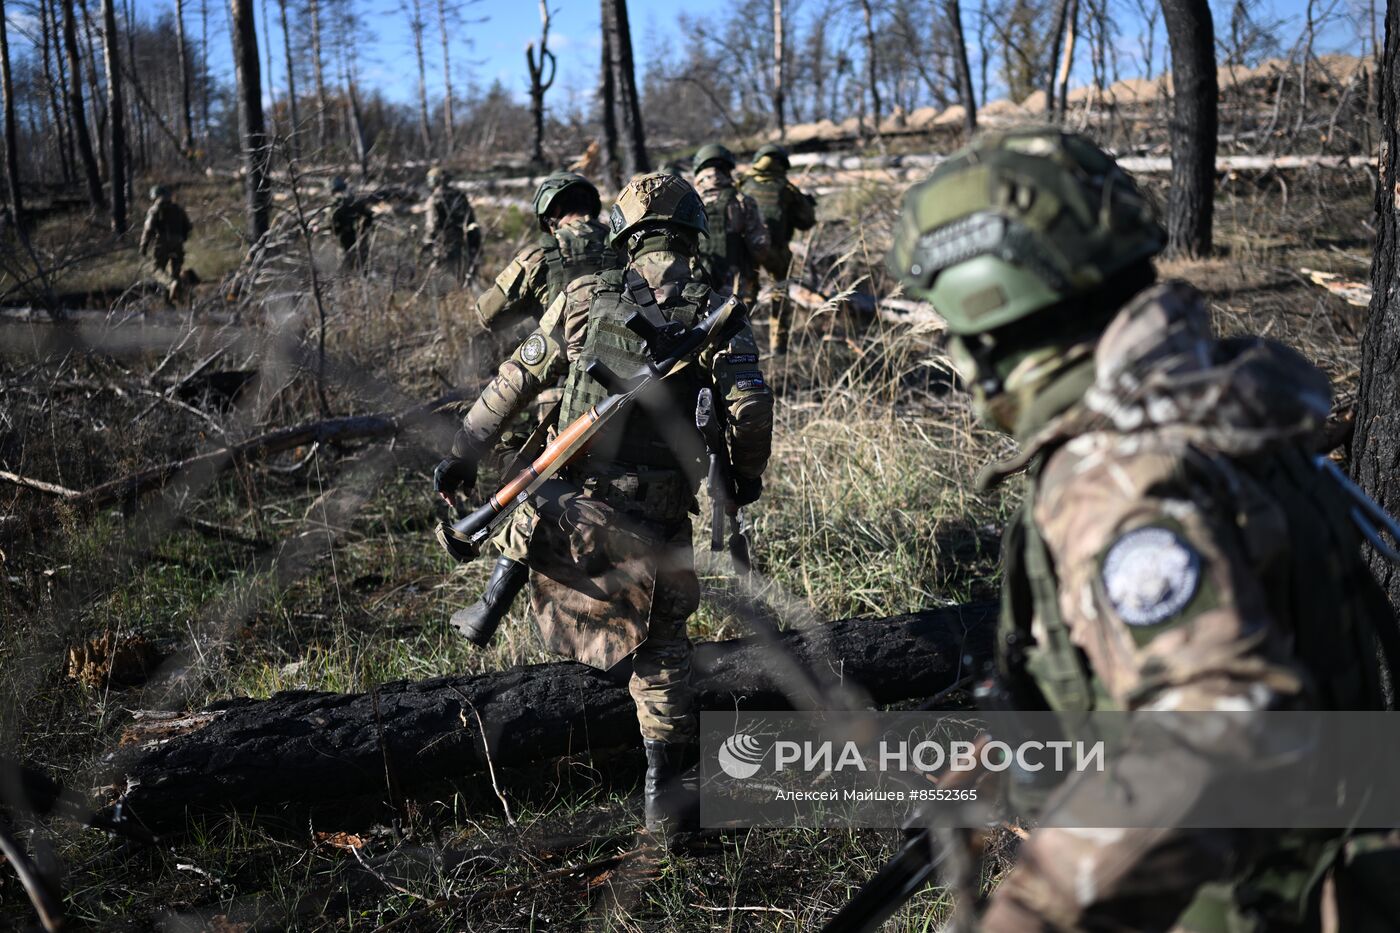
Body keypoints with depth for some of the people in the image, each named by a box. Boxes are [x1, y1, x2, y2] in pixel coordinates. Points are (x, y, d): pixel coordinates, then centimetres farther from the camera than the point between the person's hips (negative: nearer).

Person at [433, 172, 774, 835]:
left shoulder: (585, 298, 5)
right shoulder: (714, 313, 0)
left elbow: (516, 380, 8)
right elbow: (751, 404, -11)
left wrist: (463, 455, 16)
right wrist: (748, 475, 8)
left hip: (574, 500, 0)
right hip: (658, 511, 0)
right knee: (661, 643, 12)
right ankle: (663, 795, 14)